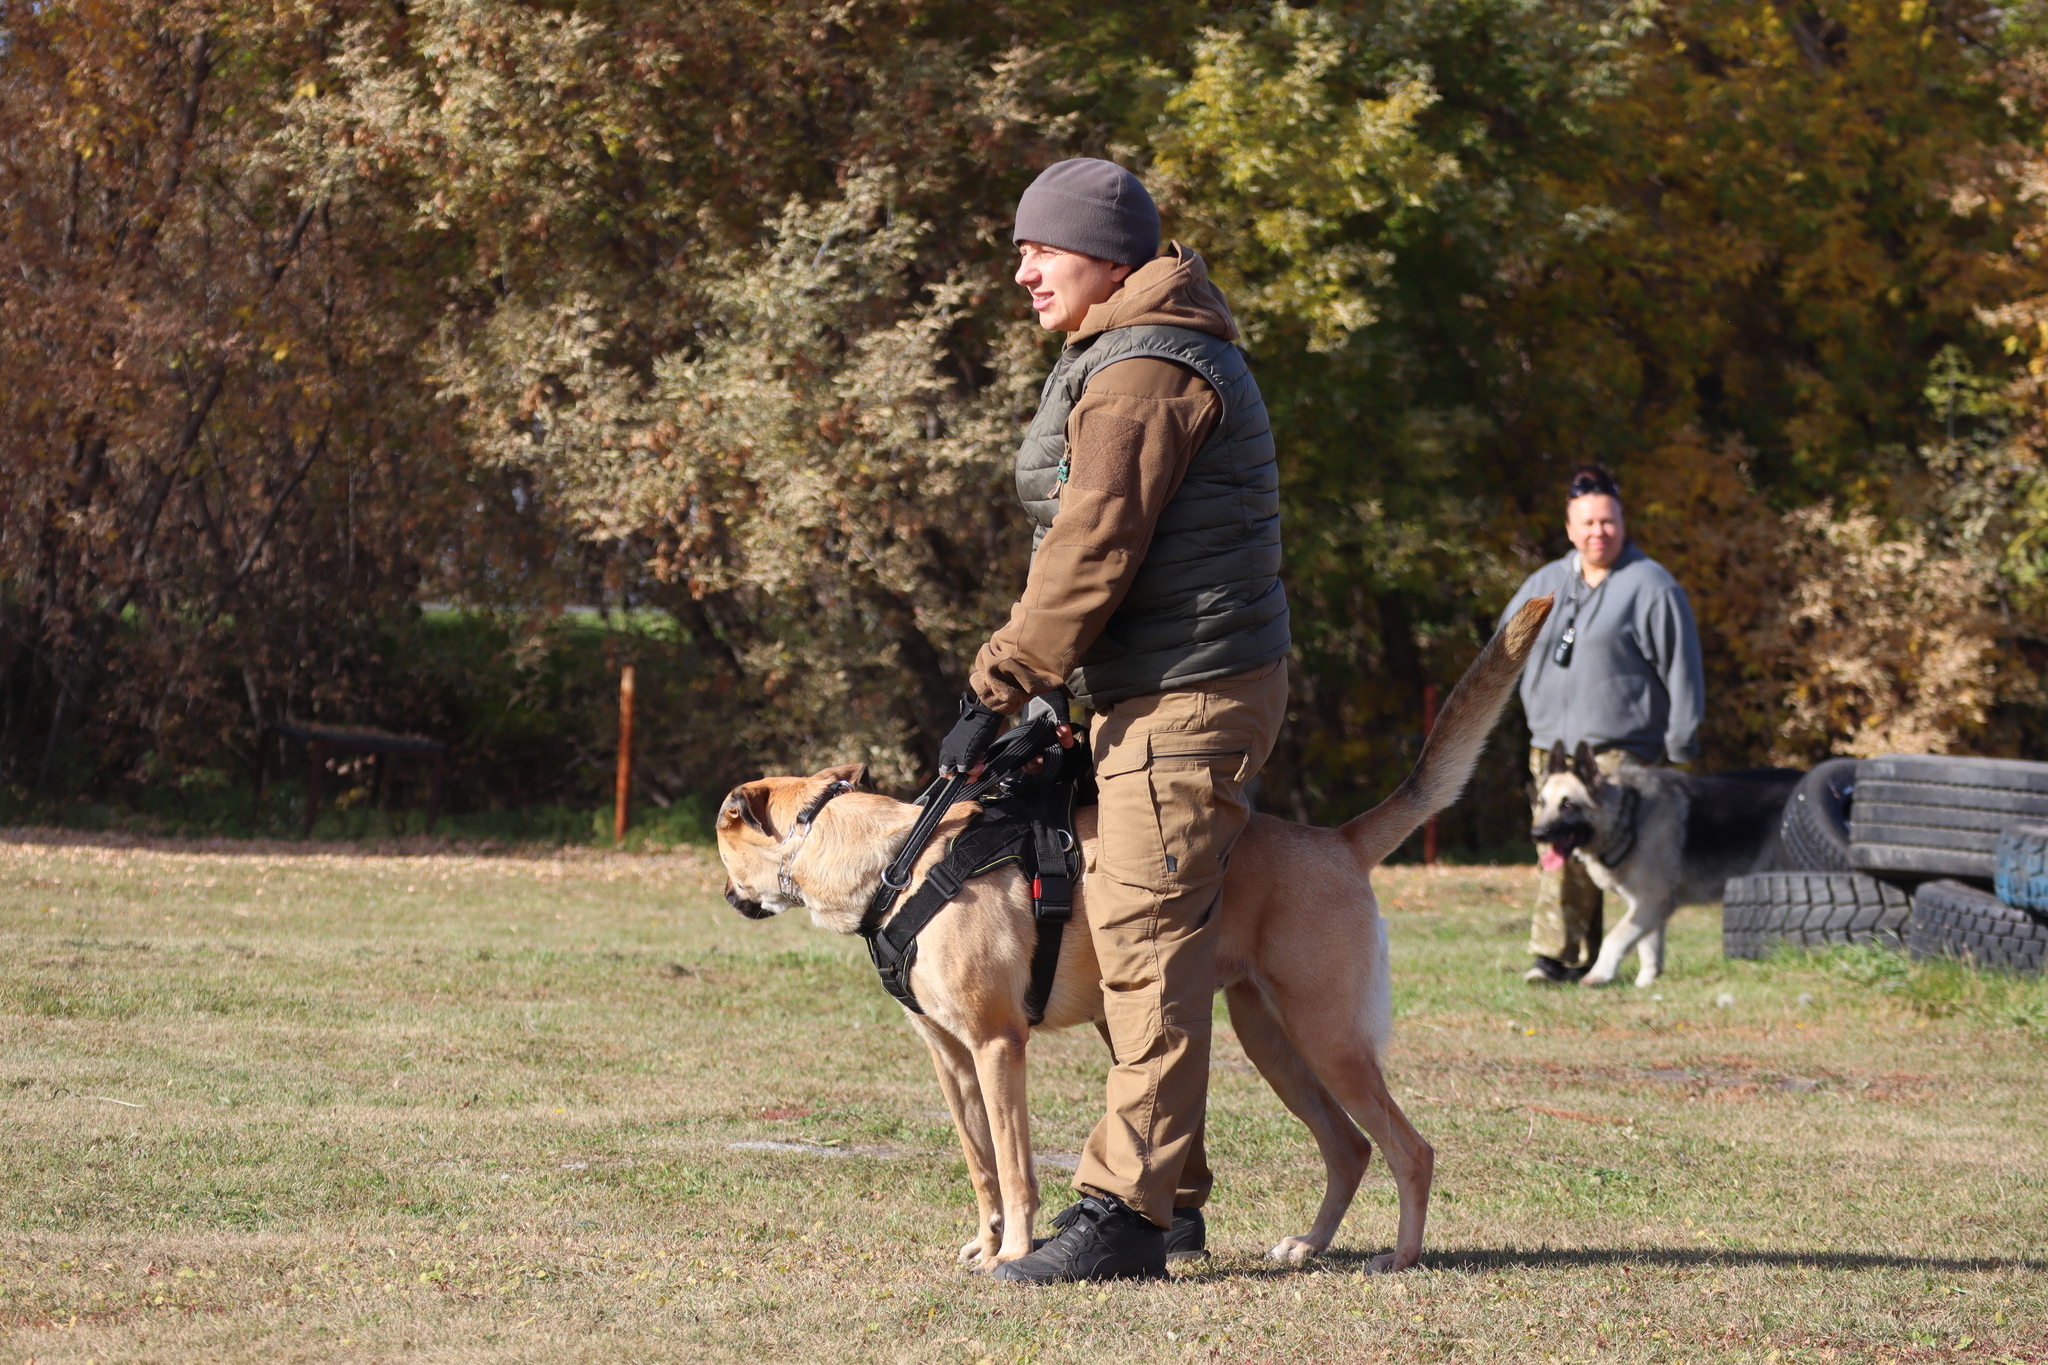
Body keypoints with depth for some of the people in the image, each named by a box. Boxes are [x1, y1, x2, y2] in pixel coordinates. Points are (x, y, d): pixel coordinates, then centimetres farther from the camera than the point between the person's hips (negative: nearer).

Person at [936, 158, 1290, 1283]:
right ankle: (1168, 1196, 18)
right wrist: (1053, 689, 16)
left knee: (1148, 942, -12)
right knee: (1131, 945, 13)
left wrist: (994, 692, -17)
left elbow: (1089, 555, -20)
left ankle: (1127, 1210, -13)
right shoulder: (1122, 355, 20)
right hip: (1148, 695, 11)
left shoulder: (1143, 373, -15)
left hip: (1187, 697, -11)